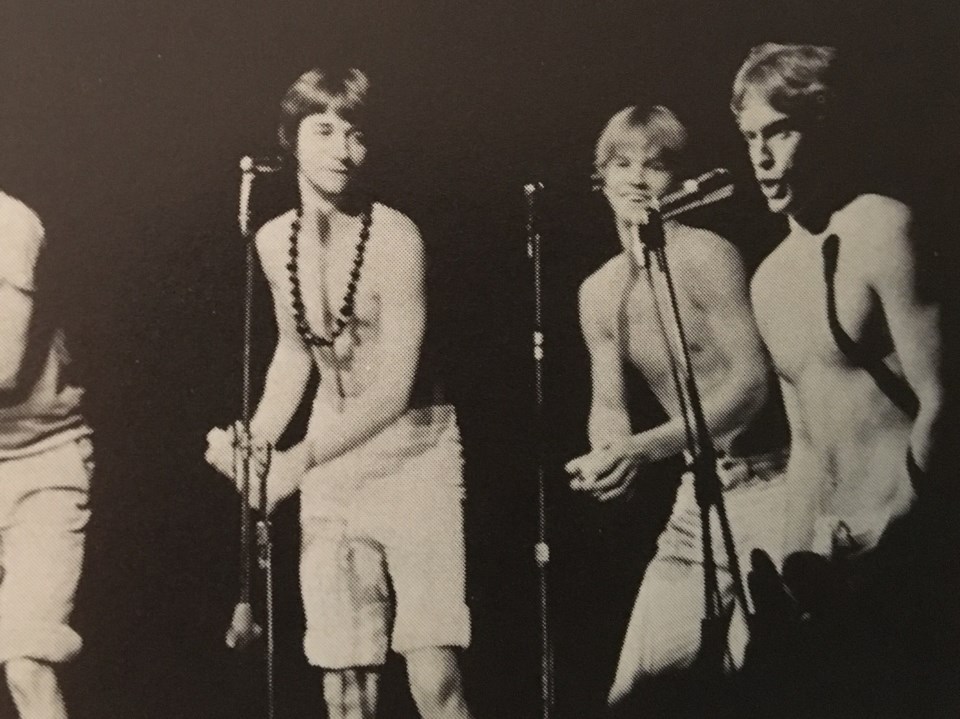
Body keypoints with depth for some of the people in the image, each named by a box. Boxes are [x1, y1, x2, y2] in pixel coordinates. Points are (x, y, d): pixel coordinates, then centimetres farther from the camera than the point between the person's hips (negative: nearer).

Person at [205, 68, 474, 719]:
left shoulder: (393, 237, -16)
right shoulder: (274, 240, 2)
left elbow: (393, 387, -20)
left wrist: (297, 460, -27)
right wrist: (255, 441, 3)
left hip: (412, 449, -5)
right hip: (330, 457, 5)